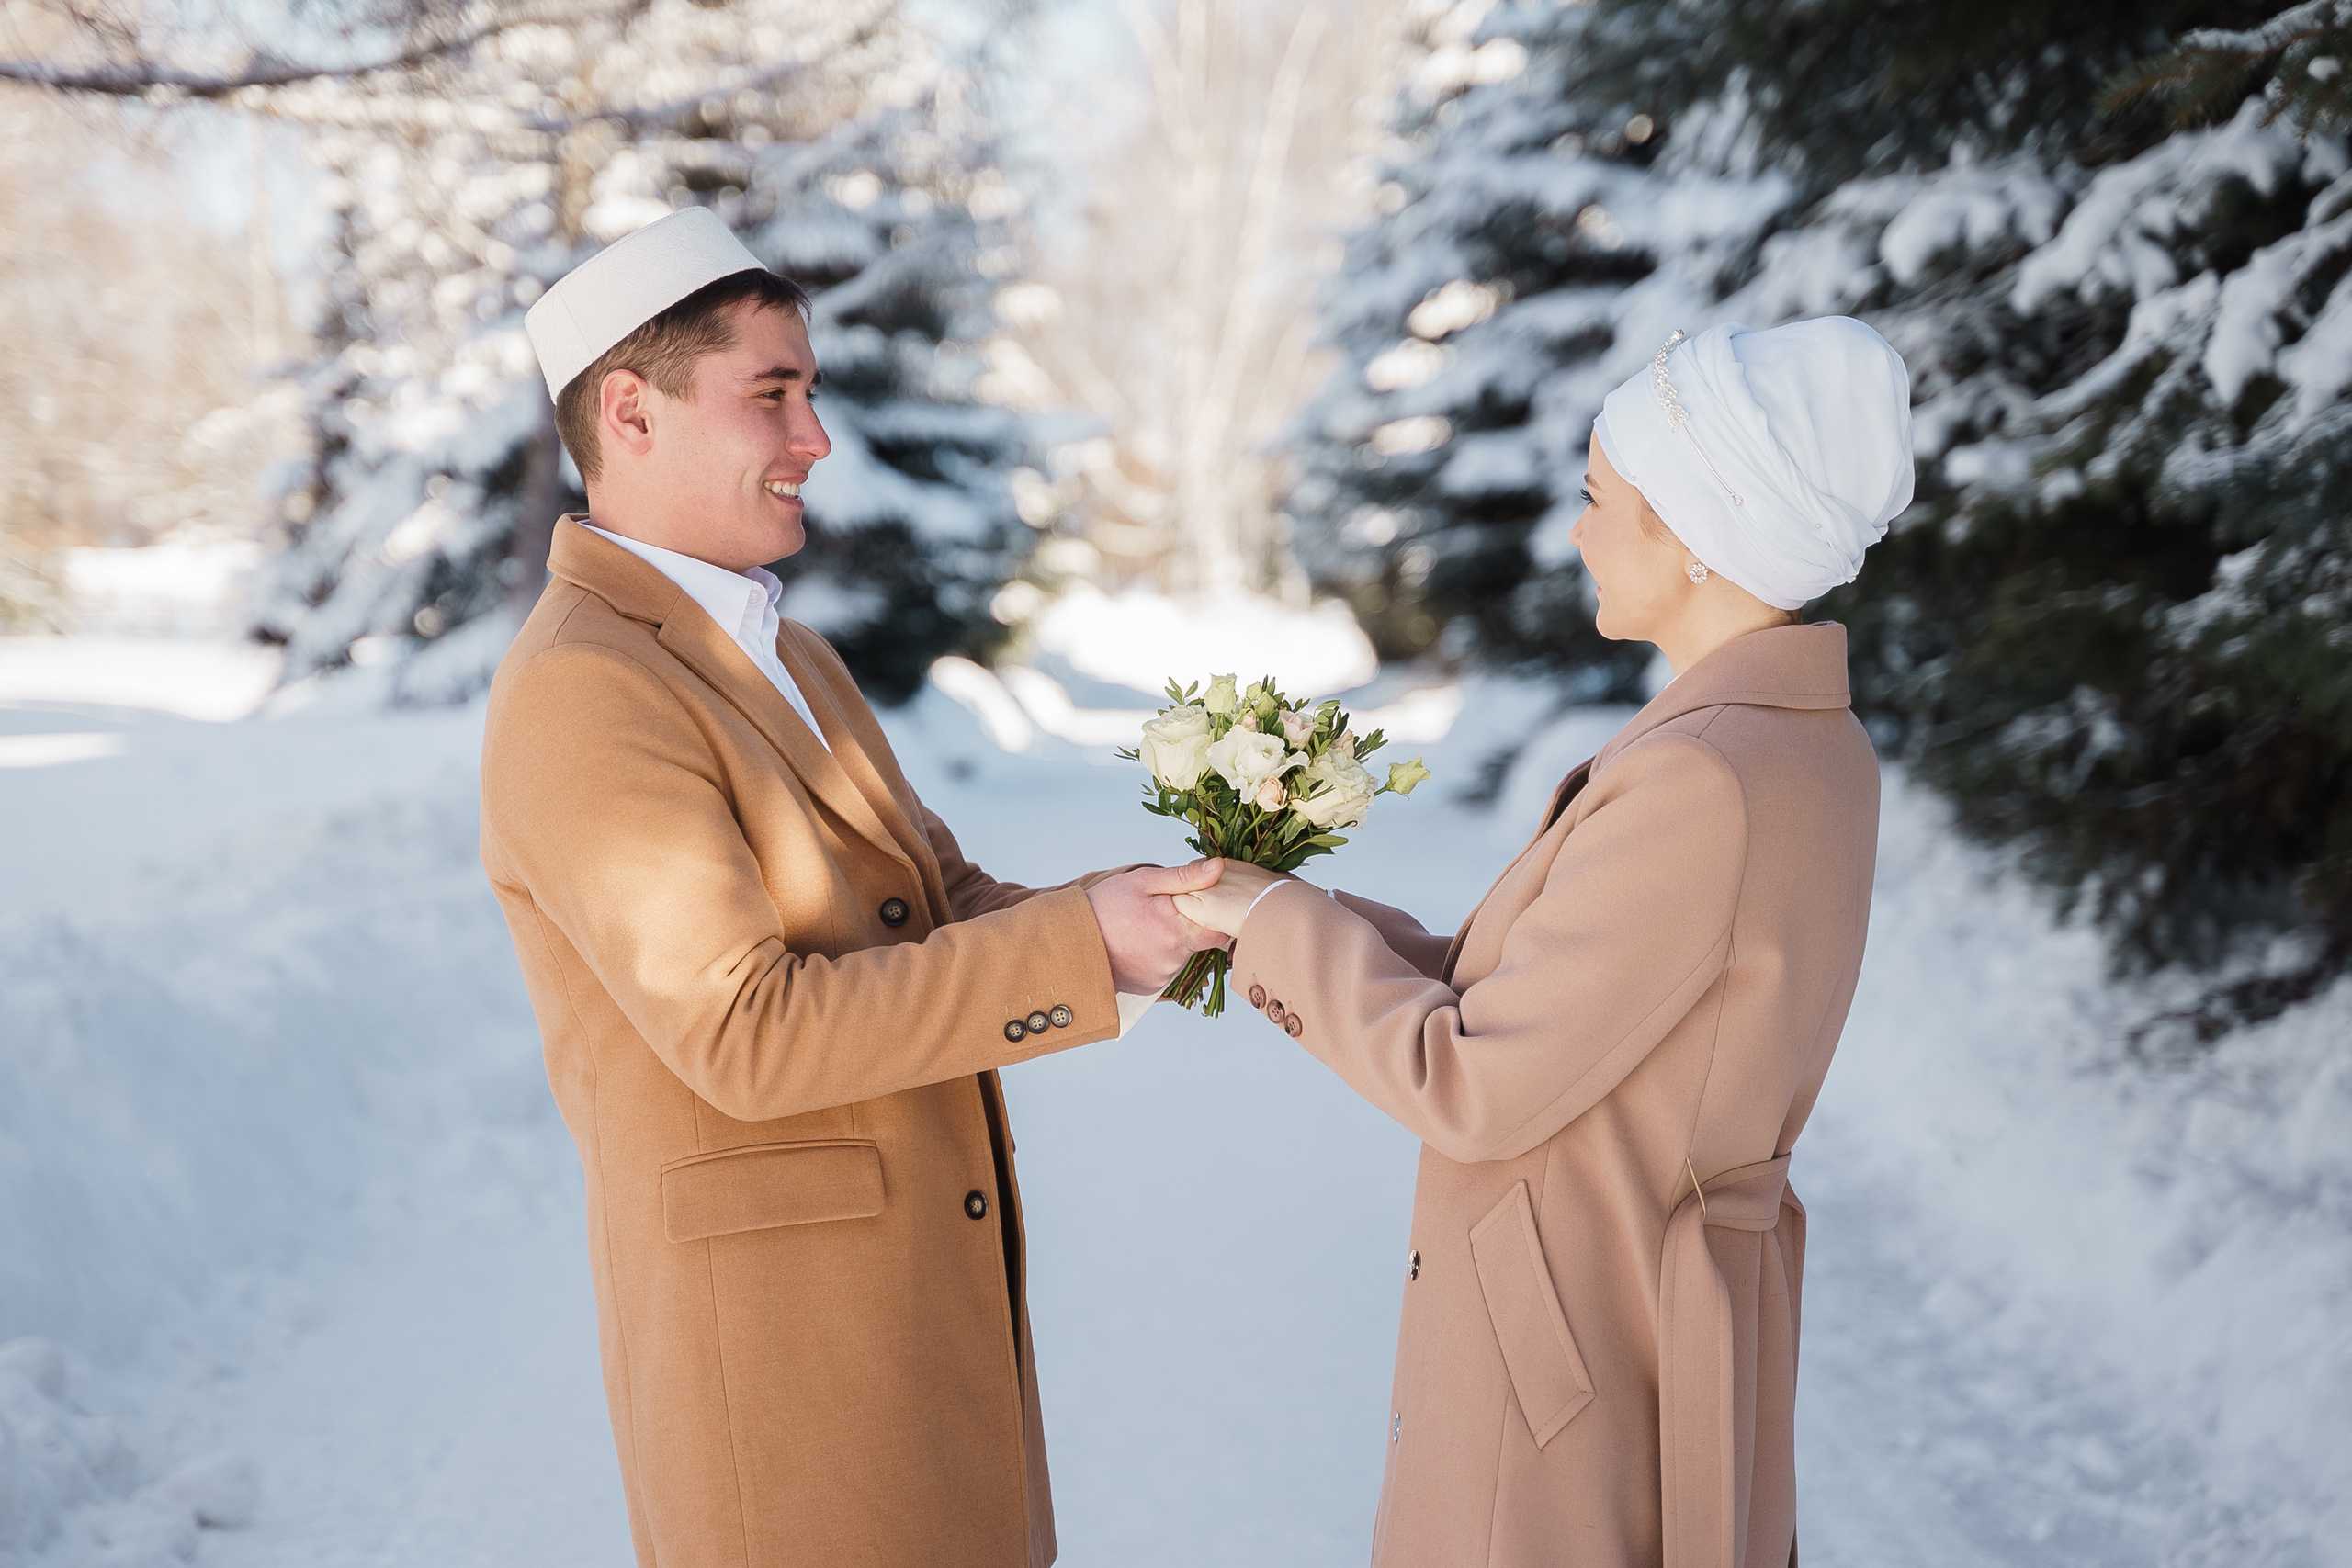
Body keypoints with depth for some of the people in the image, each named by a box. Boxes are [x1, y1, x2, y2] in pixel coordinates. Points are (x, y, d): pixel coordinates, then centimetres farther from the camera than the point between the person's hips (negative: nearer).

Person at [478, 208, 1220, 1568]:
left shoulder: (789, 660, 13)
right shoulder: (583, 698, -17)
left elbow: (941, 903, 10)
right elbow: (747, 1033, -23)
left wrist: (1143, 920, -9)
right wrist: (1078, 947, -22)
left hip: (931, 1293, 9)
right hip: (775, 1321, -9)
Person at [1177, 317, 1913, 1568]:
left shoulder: (1707, 785, -27)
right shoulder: (1810, 749, 3)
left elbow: (1477, 1083, -22)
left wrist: (1281, 929, -8)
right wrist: (1312, 936, 5)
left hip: (1579, 1359, -9)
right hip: (1663, 1313, 9)